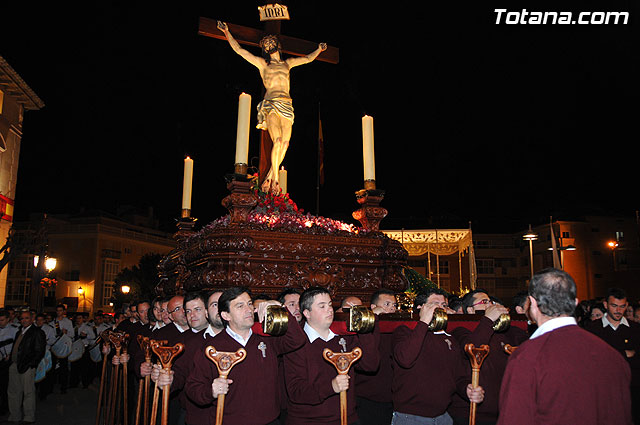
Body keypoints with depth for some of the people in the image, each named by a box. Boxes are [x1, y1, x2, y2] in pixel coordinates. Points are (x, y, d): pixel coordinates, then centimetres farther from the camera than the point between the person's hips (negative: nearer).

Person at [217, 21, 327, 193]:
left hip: (286, 106, 4)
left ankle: (269, 177, -3)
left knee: (285, 142, -12)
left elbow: (308, 58, 39)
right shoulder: (262, 63, 15)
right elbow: (239, 50, 14)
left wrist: (319, 49, 48)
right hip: (270, 105, -4)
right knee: (278, 140, -21)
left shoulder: (287, 63, 25)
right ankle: (275, 178, -10)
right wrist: (227, 32, 9)